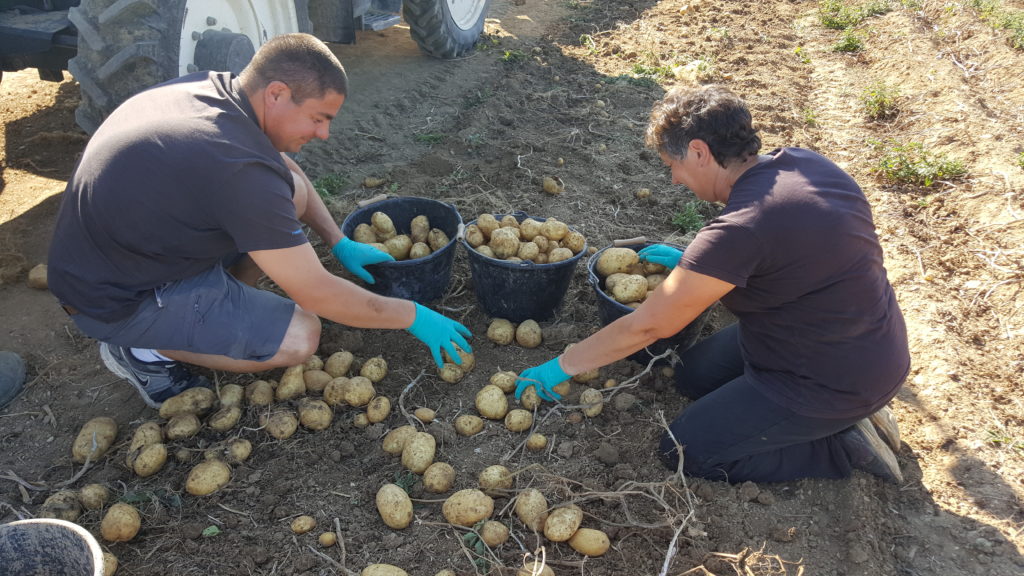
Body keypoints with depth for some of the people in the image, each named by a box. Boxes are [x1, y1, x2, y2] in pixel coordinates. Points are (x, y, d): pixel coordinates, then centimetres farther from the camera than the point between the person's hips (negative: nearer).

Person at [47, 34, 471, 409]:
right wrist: (412, 317, -16)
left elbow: (283, 168, 10)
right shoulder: (241, 170, -34)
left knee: (291, 192, 1)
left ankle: (211, 309, 10)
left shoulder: (217, 85, -8)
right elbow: (316, 293, -27)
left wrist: (340, 244, 4)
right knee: (299, 337, -16)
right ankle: (142, 349, 1)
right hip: (113, 300, -8)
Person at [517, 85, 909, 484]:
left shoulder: (741, 229, -31)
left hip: (833, 380, -9)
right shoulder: (800, 162, -5)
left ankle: (844, 447, 4)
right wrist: (690, 264, 15)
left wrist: (562, 367, -11)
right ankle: (852, 408, 15)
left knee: (684, 452, -1)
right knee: (694, 376, 20)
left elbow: (647, 326, -23)